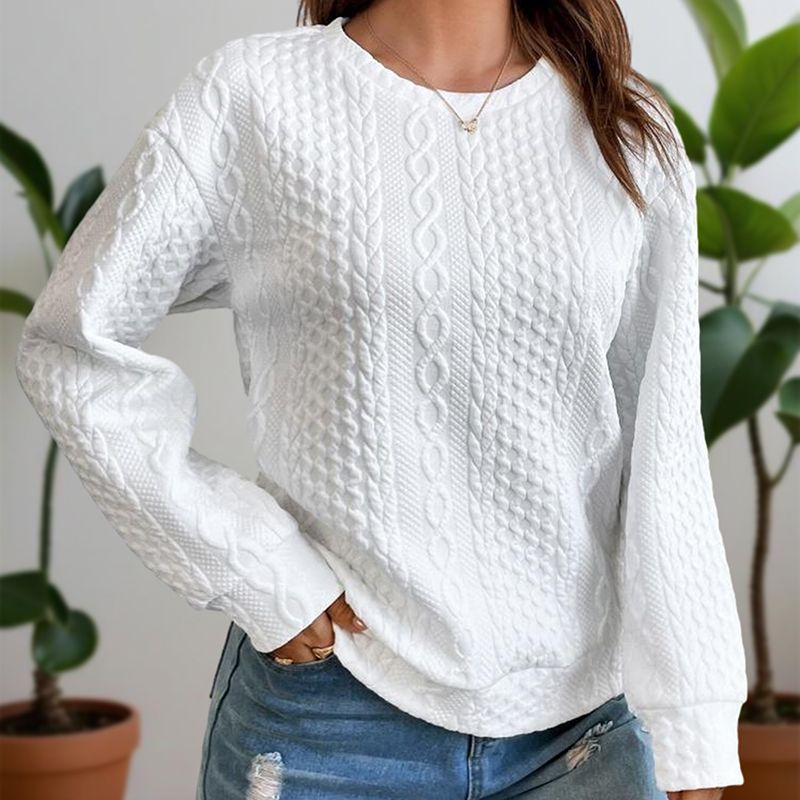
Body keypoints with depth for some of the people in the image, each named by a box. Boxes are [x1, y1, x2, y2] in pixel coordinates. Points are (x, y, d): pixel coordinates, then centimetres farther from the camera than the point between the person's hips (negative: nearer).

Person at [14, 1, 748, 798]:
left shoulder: (631, 132, 2)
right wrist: (252, 570, -8)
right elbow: (71, 344, -3)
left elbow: (662, 451, 0)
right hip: (331, 720, -2)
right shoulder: (251, 92, -6)